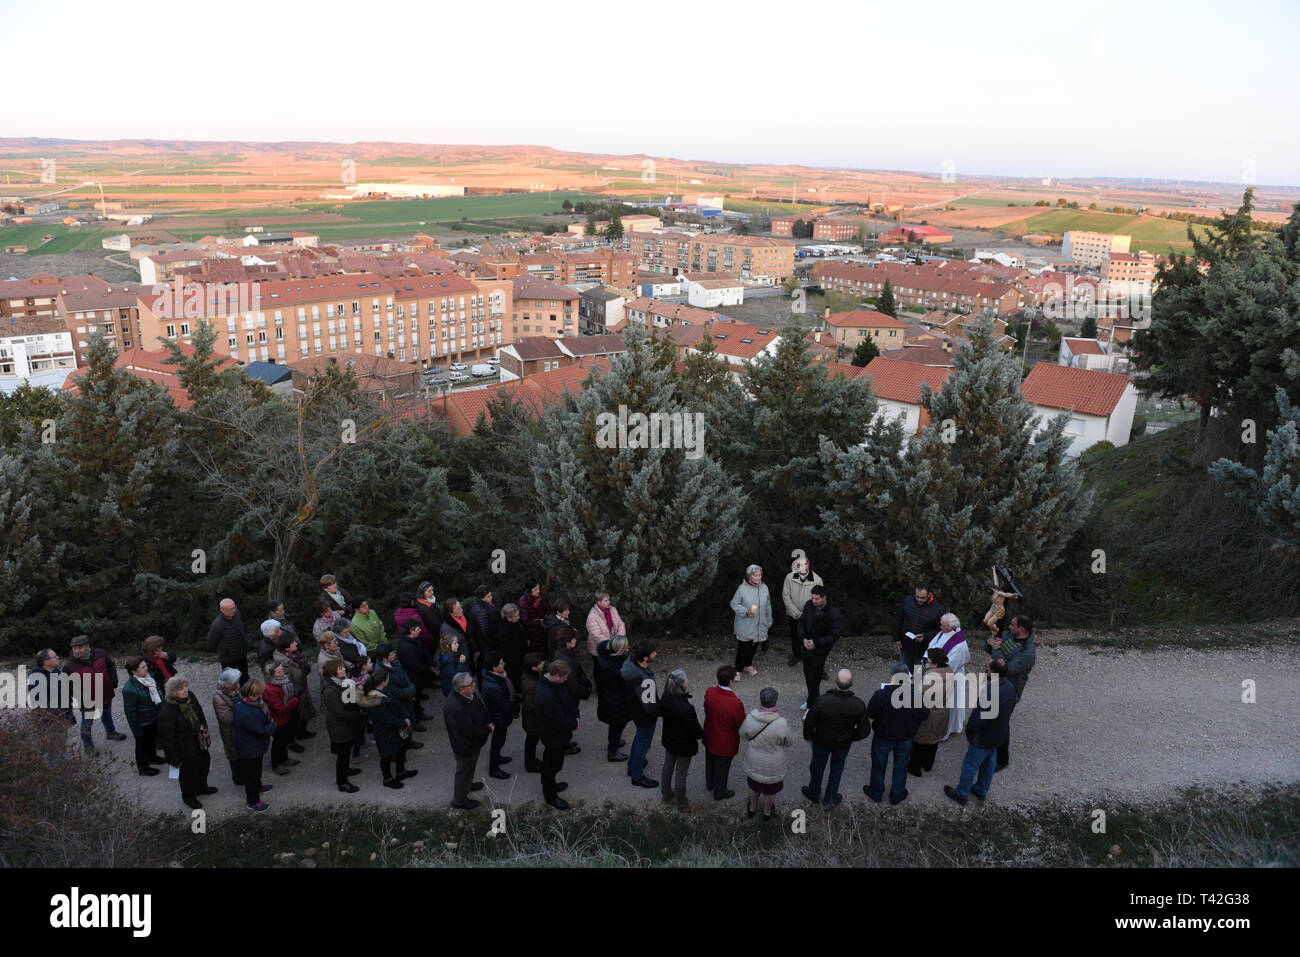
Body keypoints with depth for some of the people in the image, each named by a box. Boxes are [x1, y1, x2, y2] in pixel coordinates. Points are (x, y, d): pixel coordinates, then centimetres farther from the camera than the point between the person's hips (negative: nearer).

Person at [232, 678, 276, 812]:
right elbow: (261, 731, -30)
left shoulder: (247, 702, -11)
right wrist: (273, 725, -13)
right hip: (250, 750, -9)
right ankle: (252, 802, 33)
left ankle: (258, 787, 58)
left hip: (255, 747, 9)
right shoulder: (246, 714, -40)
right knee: (252, 774, 14)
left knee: (256, 770, 33)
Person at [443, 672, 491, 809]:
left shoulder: (470, 695, -12)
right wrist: (488, 730, -20)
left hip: (473, 742, 9)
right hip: (465, 746, -9)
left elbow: (482, 709, 6)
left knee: (470, 767, 32)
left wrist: (488, 723, -8)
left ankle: (468, 784, 59)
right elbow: (469, 730, -33)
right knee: (464, 770, 14)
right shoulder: (455, 708, -40)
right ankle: (459, 800, 36)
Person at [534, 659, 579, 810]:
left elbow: (568, 699, 5)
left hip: (556, 734, 9)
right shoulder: (547, 696, -40)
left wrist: (575, 717, -6)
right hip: (554, 737, -9)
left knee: (550, 762, 29)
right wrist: (574, 724, -13)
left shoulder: (549, 682, -10)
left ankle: (550, 785, 51)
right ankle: (550, 796, 33)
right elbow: (560, 721, -31)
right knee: (553, 765, 13)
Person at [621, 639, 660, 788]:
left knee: (639, 737, 32)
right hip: (645, 717, -8)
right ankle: (637, 776, 40)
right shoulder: (644, 681, -43)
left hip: (633, 708, 8)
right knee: (643, 744, 17)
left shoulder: (630, 662, -18)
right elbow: (650, 708, -35)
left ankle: (632, 766, 55)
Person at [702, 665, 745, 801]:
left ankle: (709, 783, 55)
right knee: (722, 766, 20)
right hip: (725, 743, -5)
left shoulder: (709, 692, -20)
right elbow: (742, 724, -21)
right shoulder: (735, 703, -37)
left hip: (710, 737, 5)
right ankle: (719, 792, 42)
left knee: (710, 761, 30)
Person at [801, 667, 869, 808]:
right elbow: (864, 730, -14)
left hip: (822, 741, -1)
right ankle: (829, 800, 44)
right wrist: (851, 737, 6)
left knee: (818, 766, 26)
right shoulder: (859, 705, -28)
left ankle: (814, 793, 50)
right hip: (844, 743, 1)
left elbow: (809, 723, -19)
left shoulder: (821, 701, -33)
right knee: (837, 769, 27)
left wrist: (808, 736, 3)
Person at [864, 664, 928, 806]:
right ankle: (896, 795, 41)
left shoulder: (881, 695, -31)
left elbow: (870, 713, -18)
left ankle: (876, 793, 40)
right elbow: (924, 715, -9)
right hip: (906, 737, 2)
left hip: (883, 736, -2)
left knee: (879, 764, 22)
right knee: (901, 765, 24)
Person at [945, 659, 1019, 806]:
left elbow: (978, 720, -31)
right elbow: (1015, 699, 8)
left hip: (984, 738, -8)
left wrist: (969, 730, -11)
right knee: (989, 763, 28)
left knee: (970, 766, 15)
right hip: (999, 734, 8)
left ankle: (961, 794, 35)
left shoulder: (990, 696, -40)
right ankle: (982, 791, 49)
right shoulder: (1010, 686, -13)